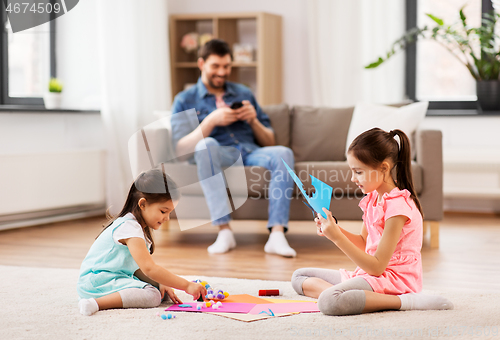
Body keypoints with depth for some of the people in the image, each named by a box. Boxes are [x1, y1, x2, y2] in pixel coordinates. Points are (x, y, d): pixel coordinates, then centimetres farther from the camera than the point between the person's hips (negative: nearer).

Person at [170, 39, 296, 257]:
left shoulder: (244, 94, 23)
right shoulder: (185, 100, 13)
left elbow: (269, 142, 21)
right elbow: (181, 148, 0)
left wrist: (254, 120, 0)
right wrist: (211, 121, -11)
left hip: (250, 152, 3)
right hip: (217, 155, -3)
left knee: (283, 153, -30)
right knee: (206, 145, -38)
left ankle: (277, 234, -40)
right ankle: (224, 231, -40)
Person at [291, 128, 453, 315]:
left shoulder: (397, 206, -20)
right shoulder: (373, 198, 9)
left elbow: (377, 267, -21)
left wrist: (338, 238, -24)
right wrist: (335, 230, 1)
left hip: (394, 278, -10)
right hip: (370, 272, 10)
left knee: (329, 302, -35)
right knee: (299, 277, 9)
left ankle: (404, 301, -24)